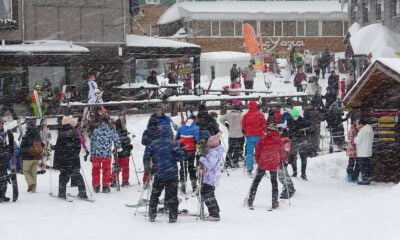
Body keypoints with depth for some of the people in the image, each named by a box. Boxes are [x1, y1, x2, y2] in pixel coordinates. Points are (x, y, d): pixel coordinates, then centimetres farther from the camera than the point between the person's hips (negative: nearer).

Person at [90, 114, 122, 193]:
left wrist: (91, 154, 12)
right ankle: (105, 187, 12)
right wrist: (119, 148, 26)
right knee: (106, 171, 12)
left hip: (96, 154, 0)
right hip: (107, 154, 0)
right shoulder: (112, 130, -3)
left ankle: (96, 187, 12)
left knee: (96, 170, 12)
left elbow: (92, 142, 3)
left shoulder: (96, 130, -2)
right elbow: (117, 140, 5)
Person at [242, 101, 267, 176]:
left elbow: (243, 126, 5)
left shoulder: (246, 116, -1)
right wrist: (264, 131, 13)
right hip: (259, 136, -1)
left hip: (249, 136, 1)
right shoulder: (260, 114, -6)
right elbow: (264, 124, -4)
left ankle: (249, 169, 3)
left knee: (249, 153, 5)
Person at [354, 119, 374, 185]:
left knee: (362, 167, -4)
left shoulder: (362, 131, -17)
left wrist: (355, 139, 4)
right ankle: (367, 179, 19)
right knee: (366, 167, 14)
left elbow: (358, 141, -17)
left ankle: (365, 180, -3)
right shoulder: (369, 130, 12)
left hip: (362, 153, -9)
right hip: (367, 152, 9)